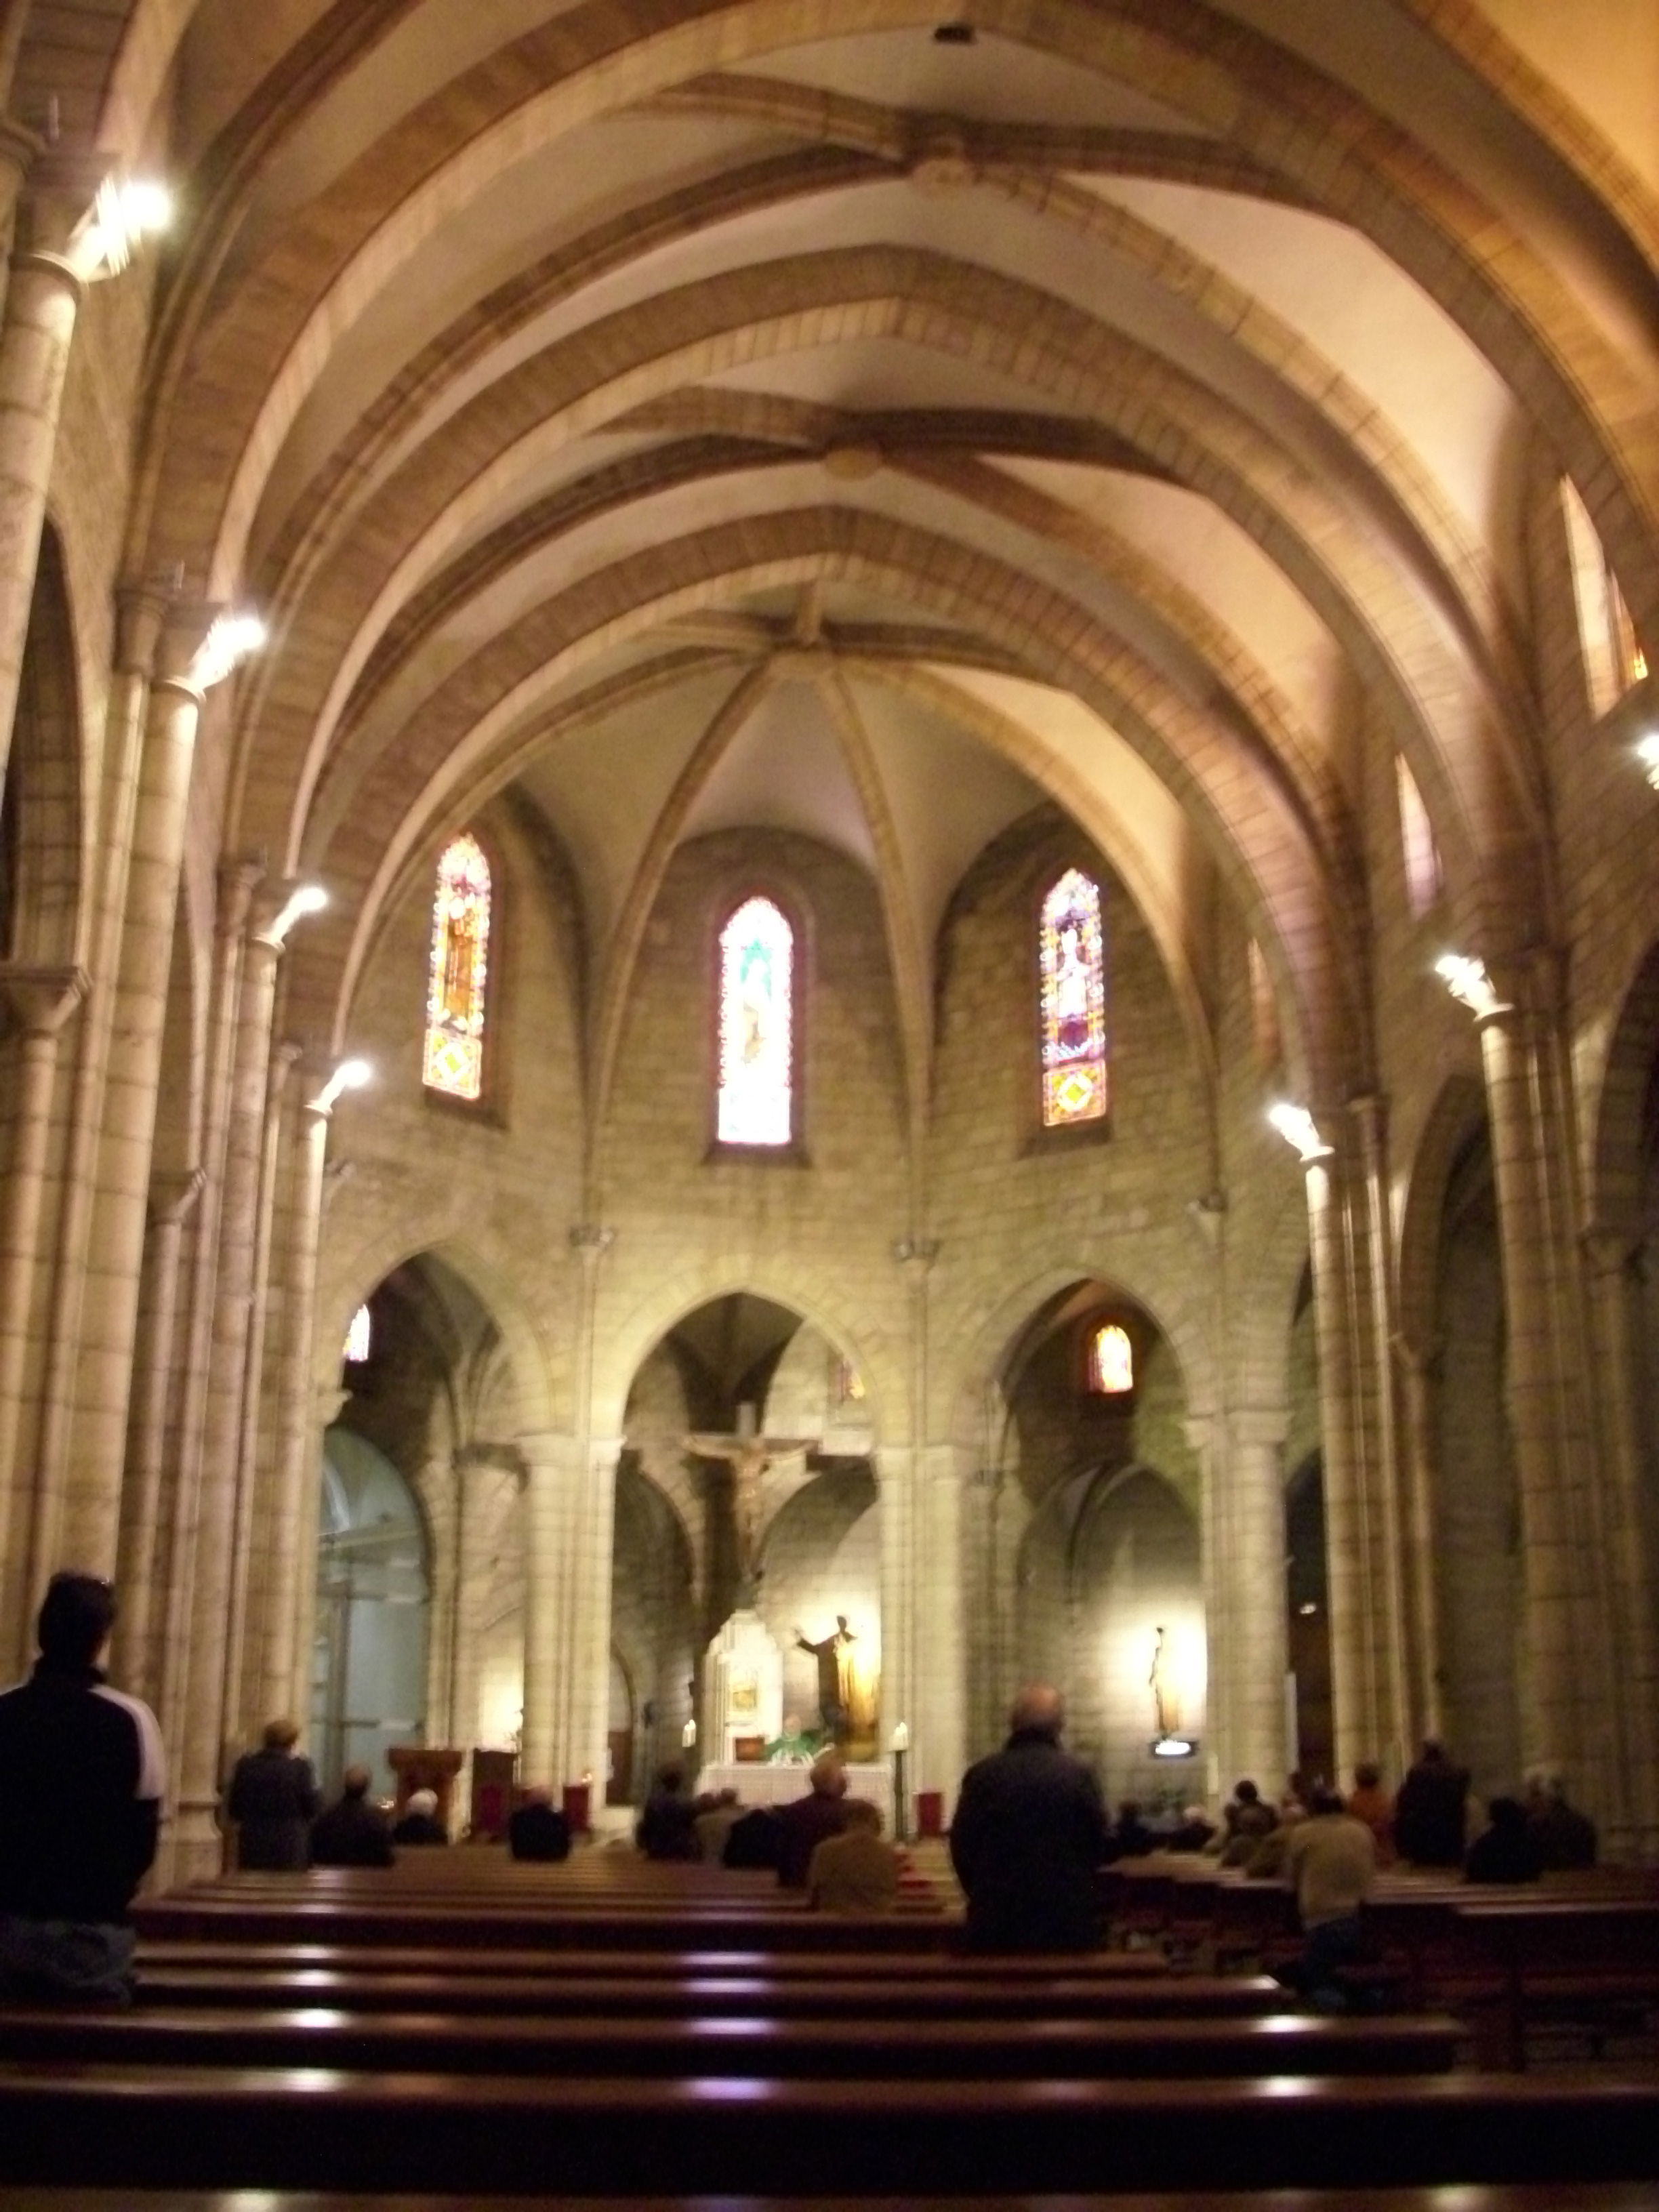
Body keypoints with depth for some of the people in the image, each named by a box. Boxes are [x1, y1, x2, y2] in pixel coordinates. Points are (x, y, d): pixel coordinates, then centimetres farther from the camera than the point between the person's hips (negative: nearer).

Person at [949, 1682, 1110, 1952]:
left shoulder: (981, 1774, -5)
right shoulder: (1078, 1774, -7)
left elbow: (961, 1846, 0)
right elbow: (1099, 1846, -2)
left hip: (996, 1922, 1)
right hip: (1067, 1918, -1)